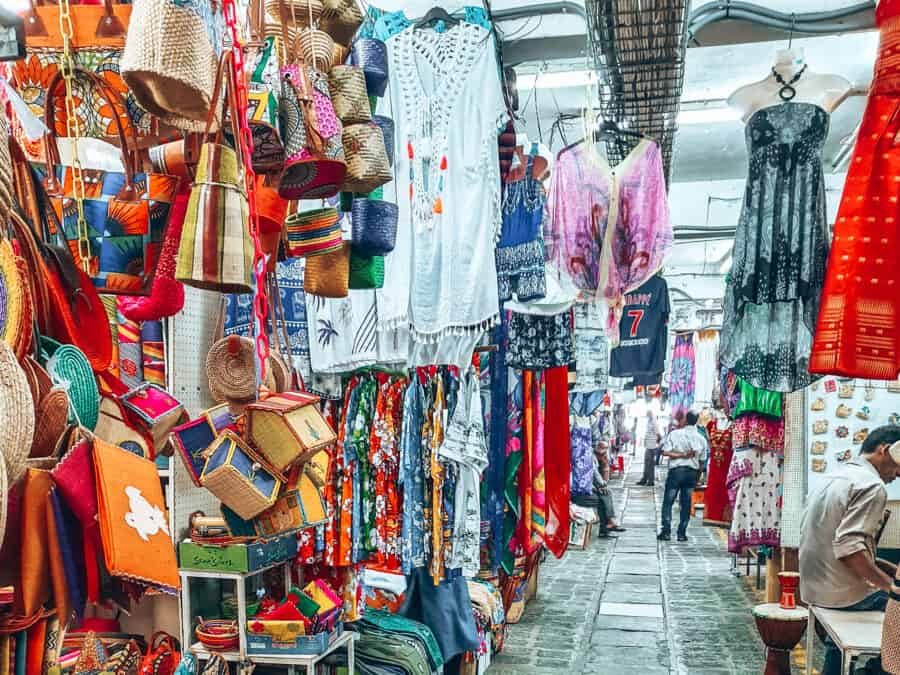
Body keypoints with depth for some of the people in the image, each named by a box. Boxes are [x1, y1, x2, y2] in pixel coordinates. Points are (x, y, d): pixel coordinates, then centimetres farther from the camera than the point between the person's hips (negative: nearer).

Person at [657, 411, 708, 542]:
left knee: (668, 502, 5)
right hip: (692, 472, 3)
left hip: (676, 470, -3)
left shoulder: (675, 434, -7)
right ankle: (682, 533, 11)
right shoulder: (701, 439, 3)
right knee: (686, 504, 10)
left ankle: (666, 532, 1)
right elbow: (702, 461, 8)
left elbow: (665, 452, -14)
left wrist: (681, 455, -10)